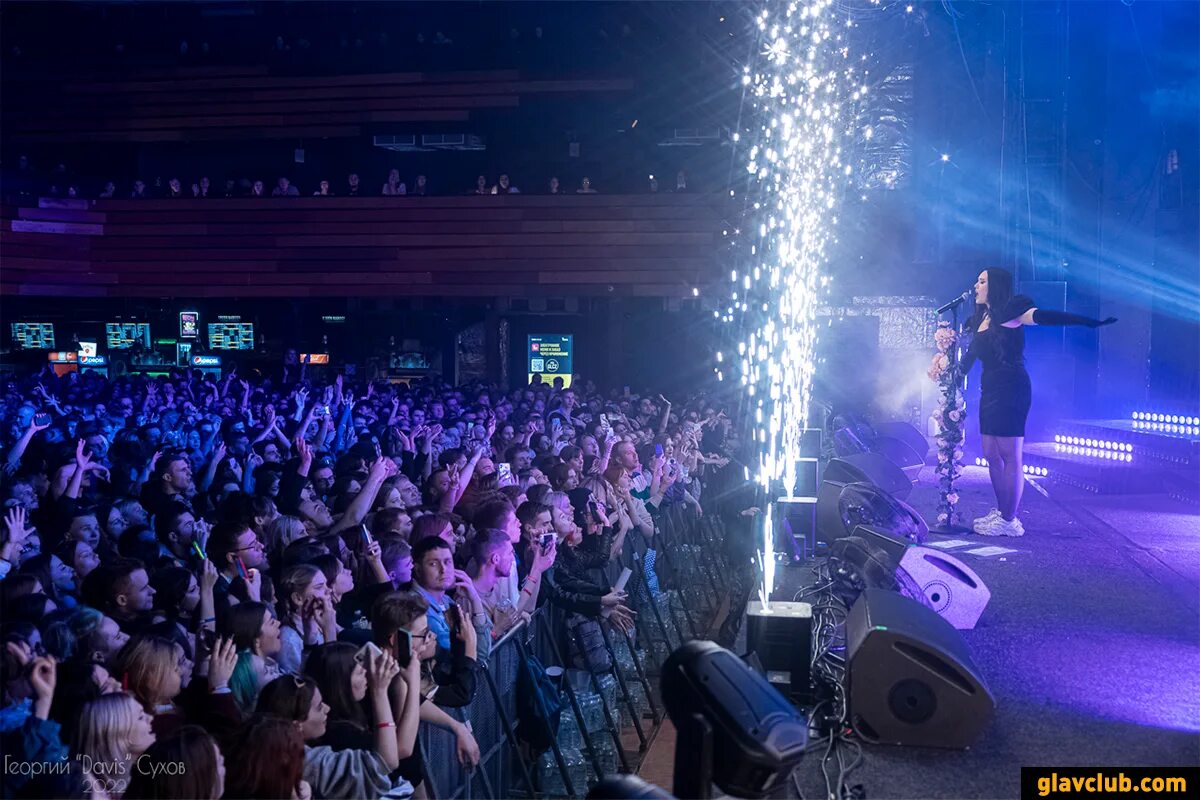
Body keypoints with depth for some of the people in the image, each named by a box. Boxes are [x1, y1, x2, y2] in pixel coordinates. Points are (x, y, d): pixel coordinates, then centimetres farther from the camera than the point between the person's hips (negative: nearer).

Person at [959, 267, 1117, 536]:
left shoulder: (1009, 312, -9)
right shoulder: (981, 319, 16)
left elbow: (1044, 316, -22)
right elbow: (971, 355, 26)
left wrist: (1089, 321, -34)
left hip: (1011, 390, -9)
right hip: (990, 391, 9)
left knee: (1010, 456, -5)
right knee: (991, 455, 11)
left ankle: (1009, 521, -1)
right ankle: (1001, 512, 20)